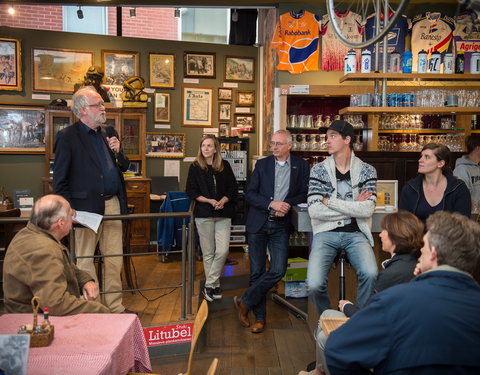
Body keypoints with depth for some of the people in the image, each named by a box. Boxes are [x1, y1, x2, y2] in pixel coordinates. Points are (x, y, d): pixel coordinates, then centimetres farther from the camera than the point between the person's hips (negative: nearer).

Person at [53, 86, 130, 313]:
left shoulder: (109, 133, 13)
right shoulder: (67, 137, -5)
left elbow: (124, 167, 17)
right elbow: (60, 179, -6)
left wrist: (117, 151, -3)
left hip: (113, 204, 6)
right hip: (86, 206, -6)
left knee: (115, 260, 10)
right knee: (85, 262, 6)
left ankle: (115, 307, 22)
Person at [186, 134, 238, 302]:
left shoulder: (225, 166, 7)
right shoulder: (195, 167, 3)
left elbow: (234, 189, 8)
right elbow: (191, 192, -1)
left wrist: (223, 200, -9)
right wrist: (209, 201, -13)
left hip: (223, 214, 1)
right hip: (203, 214, -1)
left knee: (223, 250, -8)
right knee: (208, 252, 4)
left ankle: (209, 285, 5)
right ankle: (215, 285, 18)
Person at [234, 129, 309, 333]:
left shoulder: (301, 165, 5)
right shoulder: (262, 164, 5)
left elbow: (304, 194, 4)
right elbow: (249, 194, 0)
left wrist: (287, 204, -14)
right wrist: (272, 204, -15)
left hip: (280, 225, 0)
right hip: (258, 224, 1)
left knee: (278, 270, -11)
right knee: (256, 272, 4)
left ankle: (244, 301, 9)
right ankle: (259, 317, 18)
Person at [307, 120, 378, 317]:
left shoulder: (367, 171, 6)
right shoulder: (319, 170, 5)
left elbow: (367, 210, -9)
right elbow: (314, 211, -7)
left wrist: (330, 201, -8)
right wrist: (354, 207, -6)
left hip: (355, 233, 0)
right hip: (326, 233, 0)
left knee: (370, 273, -28)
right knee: (314, 285, -20)